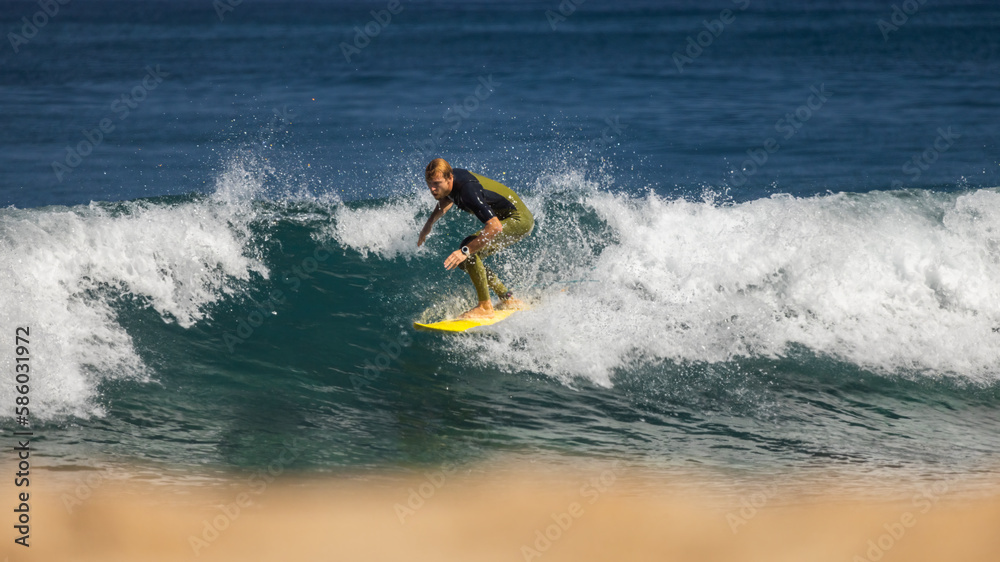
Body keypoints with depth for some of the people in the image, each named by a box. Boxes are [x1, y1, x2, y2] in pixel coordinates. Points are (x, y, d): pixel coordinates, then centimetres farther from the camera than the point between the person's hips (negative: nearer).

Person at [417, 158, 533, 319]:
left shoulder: (468, 191, -33)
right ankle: (508, 300, 17)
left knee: (469, 253, -26)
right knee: (464, 260, 10)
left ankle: (485, 307, -19)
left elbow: (495, 227, -40)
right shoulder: (451, 176, -5)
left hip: (519, 220, -10)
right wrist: (429, 224, 18)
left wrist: (465, 251, -41)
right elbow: (447, 200, 22)